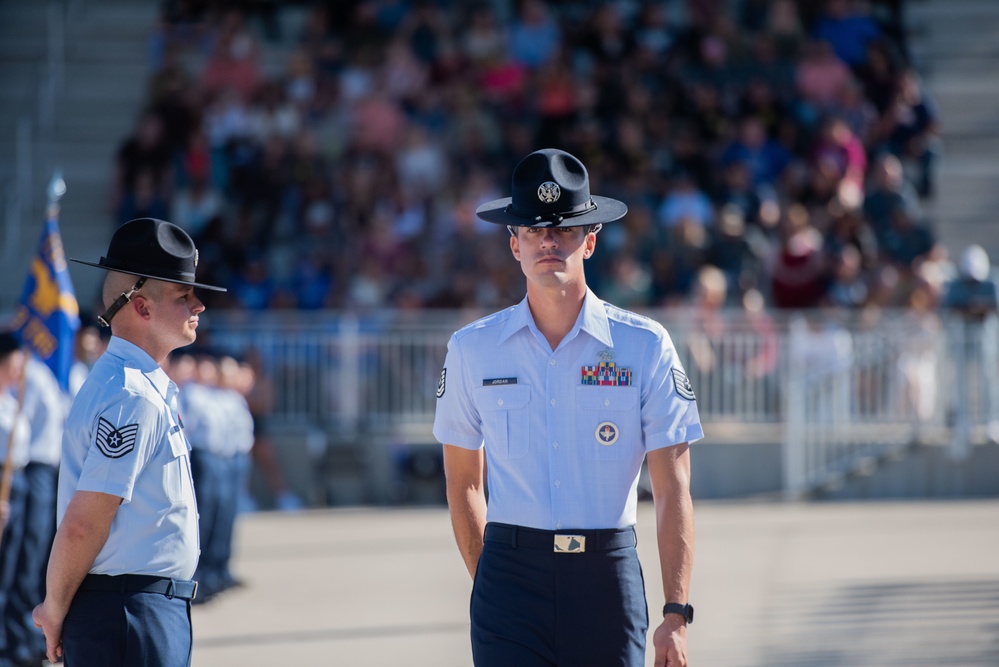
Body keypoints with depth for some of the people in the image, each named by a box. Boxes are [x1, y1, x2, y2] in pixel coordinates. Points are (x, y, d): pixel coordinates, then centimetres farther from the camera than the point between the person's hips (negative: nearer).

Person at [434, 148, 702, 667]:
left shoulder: (645, 346, 1)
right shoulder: (471, 350, 6)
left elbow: (673, 488, -2)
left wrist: (676, 615, -9)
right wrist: (487, 584, 8)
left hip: (609, 573, 0)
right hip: (512, 571, 0)